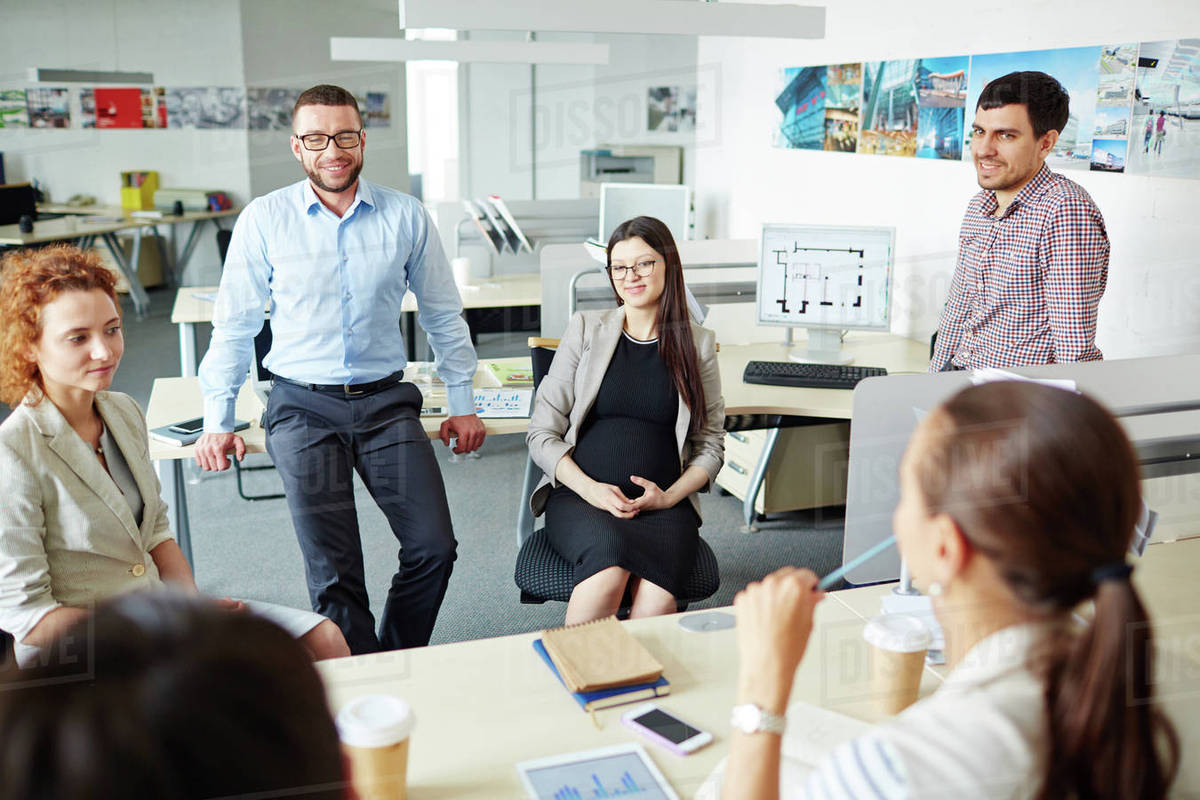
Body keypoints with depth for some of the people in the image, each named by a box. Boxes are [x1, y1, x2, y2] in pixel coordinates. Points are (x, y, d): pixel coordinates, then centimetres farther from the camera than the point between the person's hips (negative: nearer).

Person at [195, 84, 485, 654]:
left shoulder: (406, 217, 4)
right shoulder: (263, 220, 2)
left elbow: (444, 316, 14)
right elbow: (234, 325, 8)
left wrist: (461, 405, 11)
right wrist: (217, 421, 3)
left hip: (385, 399, 2)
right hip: (303, 404, -1)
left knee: (434, 548, -11)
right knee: (333, 574, -11)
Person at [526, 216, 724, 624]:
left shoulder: (698, 344, 13)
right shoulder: (585, 329, 11)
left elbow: (711, 446, 14)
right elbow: (542, 433, 7)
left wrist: (669, 496, -5)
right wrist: (589, 488, -9)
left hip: (664, 504, 1)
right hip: (580, 497, 0)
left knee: (657, 599, -31)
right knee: (610, 563, -35)